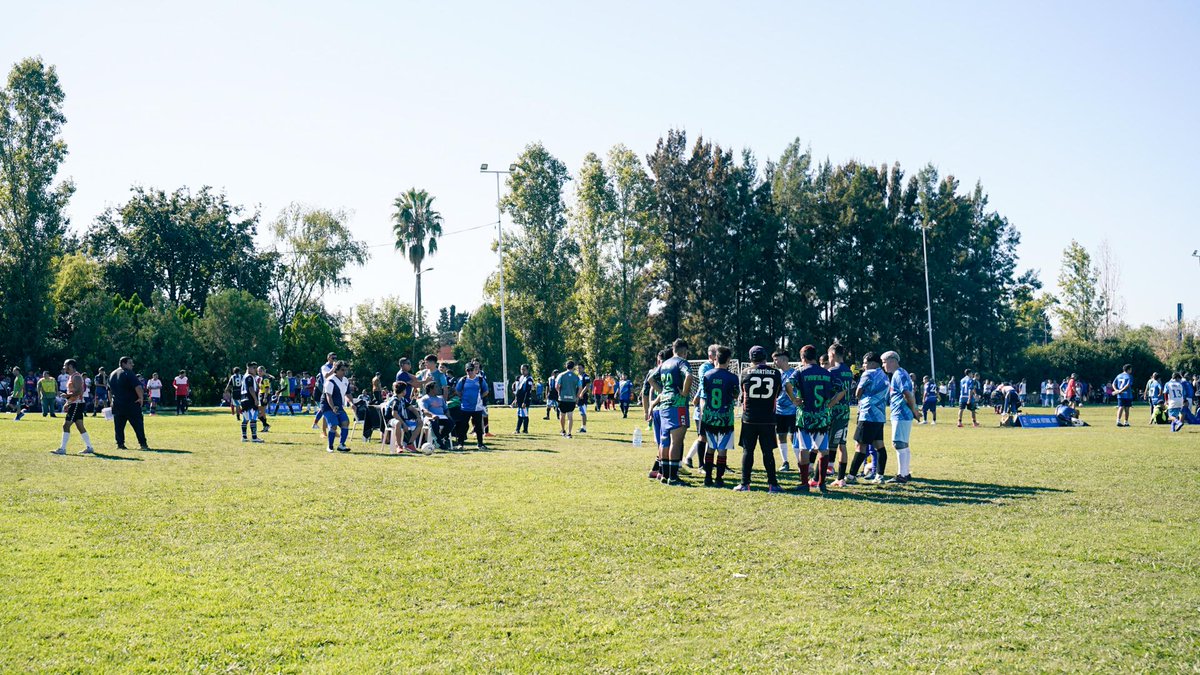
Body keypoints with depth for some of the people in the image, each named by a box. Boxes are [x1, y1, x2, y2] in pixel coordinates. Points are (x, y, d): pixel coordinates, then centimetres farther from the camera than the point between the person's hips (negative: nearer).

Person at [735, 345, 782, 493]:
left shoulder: (746, 373, -3)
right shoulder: (775, 373, -1)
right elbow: (778, 394, 12)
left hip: (749, 418, 0)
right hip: (768, 419, 0)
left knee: (747, 450, 5)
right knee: (768, 451, 6)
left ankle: (745, 483, 4)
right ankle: (772, 483, 5)